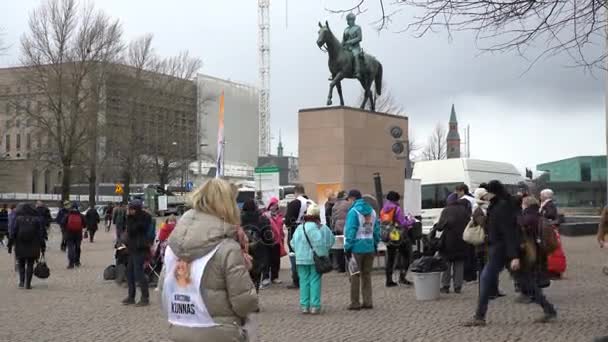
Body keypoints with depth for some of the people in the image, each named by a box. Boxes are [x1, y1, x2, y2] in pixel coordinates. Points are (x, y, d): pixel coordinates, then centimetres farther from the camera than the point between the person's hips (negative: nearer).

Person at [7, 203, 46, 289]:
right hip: (33, 248, 0)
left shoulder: (18, 219, 0)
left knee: (21, 265, 14)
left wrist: (10, 245, 2)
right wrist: (43, 246, 4)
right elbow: (42, 233, 1)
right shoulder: (37, 219, 3)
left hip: (20, 247, 0)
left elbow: (12, 233, -3)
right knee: (30, 265, 7)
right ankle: (28, 284, 2)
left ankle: (22, 282, 2)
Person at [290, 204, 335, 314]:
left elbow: (293, 243, 2)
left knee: (304, 281, 7)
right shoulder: (323, 228, -8)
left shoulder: (299, 228, -2)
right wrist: (323, 252, 4)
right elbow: (331, 241, -5)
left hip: (302, 259, 1)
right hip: (316, 259, -1)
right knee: (315, 281, 3)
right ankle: (315, 306, 2)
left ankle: (304, 305, 8)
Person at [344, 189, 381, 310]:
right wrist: (375, 245, 16)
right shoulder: (372, 211, 9)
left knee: (355, 275, 2)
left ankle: (355, 303, 5)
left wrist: (347, 247, -10)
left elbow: (350, 231, -16)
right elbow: (377, 229, 10)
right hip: (370, 247, 6)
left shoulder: (354, 212, -12)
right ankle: (368, 301, 15)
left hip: (357, 247, -6)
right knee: (367, 274, 14)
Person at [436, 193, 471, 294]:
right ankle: (458, 287, 7)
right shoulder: (465, 210, 4)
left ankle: (445, 286, 5)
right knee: (459, 264, 9)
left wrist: (437, 226, 7)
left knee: (446, 264, 6)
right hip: (462, 242, 3)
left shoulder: (447, 210, -8)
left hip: (449, 241, -3)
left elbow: (440, 226, -13)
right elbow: (469, 223, 3)